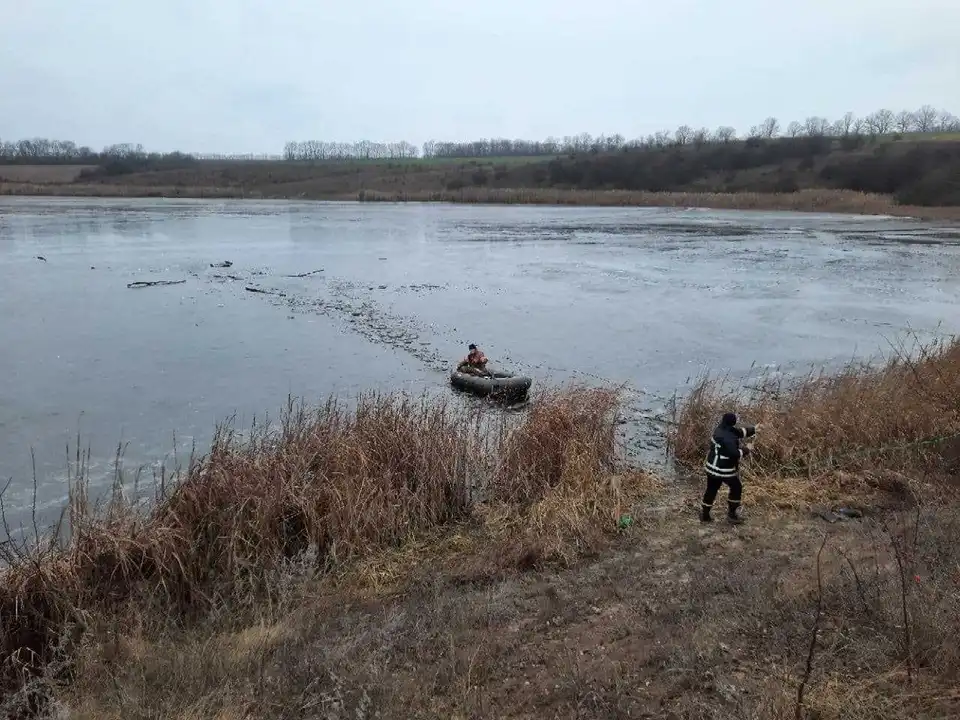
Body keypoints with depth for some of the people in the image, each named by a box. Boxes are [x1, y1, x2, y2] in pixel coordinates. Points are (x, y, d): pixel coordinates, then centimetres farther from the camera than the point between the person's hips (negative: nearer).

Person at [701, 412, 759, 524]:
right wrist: (746, 449, -12)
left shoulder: (721, 429, 1)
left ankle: (704, 515, 23)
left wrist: (753, 429, 18)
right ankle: (731, 514, 21)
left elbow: (740, 432, 16)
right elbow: (735, 454, -28)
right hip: (724, 469, -9)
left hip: (712, 467, 9)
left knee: (711, 490, 17)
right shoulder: (728, 438, -28)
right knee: (736, 488, 14)